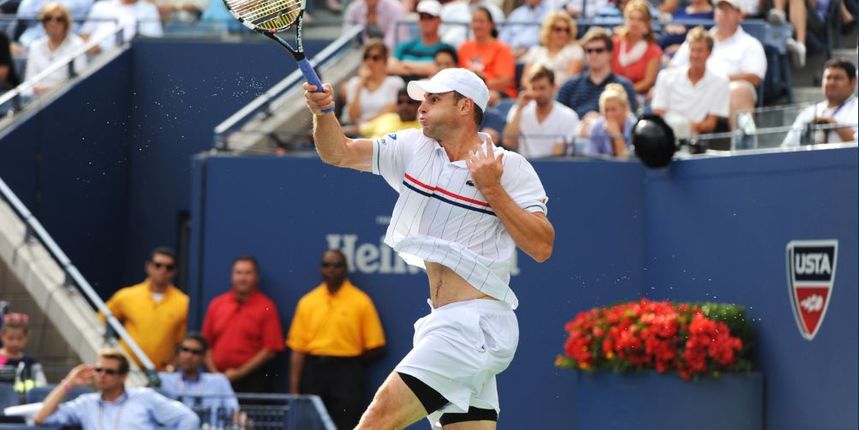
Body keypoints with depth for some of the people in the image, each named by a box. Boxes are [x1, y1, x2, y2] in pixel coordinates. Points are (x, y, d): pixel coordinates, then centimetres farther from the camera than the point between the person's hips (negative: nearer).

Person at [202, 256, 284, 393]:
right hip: (218, 380, 3)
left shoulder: (266, 307, 0)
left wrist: (240, 372, -8)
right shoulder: (216, 304, 12)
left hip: (251, 382, -3)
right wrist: (214, 372, -2)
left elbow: (270, 349, -5)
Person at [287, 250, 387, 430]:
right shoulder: (307, 302, 8)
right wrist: (294, 391, -1)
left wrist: (351, 363, -1)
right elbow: (297, 349, 4)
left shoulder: (361, 302, 0)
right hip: (313, 371, 3)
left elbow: (376, 347, 0)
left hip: (346, 374, -3)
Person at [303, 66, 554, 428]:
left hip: (475, 326, -7)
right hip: (446, 325, 7)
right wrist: (323, 112, -15)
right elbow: (338, 153, 4)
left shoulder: (511, 168, -6)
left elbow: (541, 247, -13)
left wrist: (492, 189, -16)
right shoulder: (413, 149, 11)